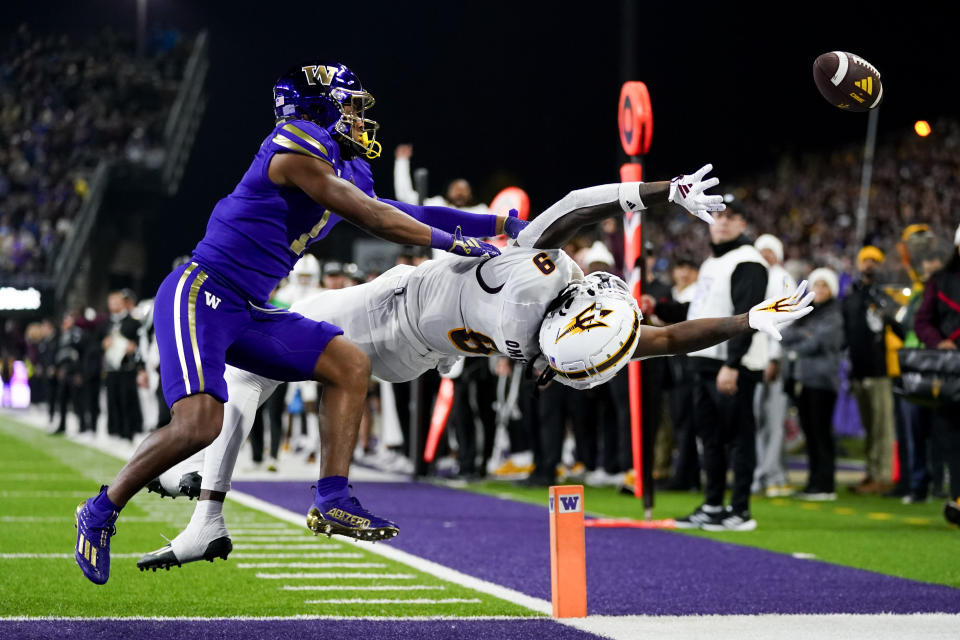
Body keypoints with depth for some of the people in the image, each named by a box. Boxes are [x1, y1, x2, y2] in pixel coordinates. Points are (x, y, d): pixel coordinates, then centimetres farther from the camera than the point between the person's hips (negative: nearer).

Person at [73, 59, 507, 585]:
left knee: (350, 365, 4)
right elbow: (370, 217, -17)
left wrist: (495, 224, 17)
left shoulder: (347, 170, 15)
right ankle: (101, 512, -2)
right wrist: (452, 242, -14)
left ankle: (333, 499, 2)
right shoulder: (299, 145, -13)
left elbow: (396, 215, 19)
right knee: (199, 424, -22)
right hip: (201, 296, -10)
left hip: (249, 311, 10)